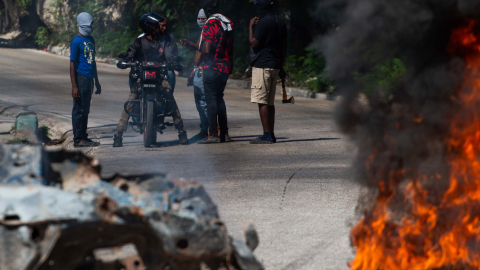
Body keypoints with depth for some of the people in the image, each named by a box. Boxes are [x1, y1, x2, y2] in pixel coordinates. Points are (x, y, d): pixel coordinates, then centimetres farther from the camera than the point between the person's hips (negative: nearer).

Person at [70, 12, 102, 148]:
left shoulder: (90, 39, 15)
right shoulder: (76, 41, -10)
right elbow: (72, 64, -12)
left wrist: (97, 81, 24)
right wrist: (74, 86, -17)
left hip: (89, 78, 8)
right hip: (81, 77, -8)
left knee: (86, 110, 12)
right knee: (79, 110, -4)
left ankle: (84, 137, 18)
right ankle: (78, 139, -1)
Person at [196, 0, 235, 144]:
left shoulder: (210, 24, -14)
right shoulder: (229, 23, 10)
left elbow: (206, 49, -20)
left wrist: (199, 60, 0)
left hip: (212, 67, -8)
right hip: (226, 67, 8)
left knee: (211, 99, -4)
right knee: (219, 98, 16)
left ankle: (213, 134, -8)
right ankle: (224, 133, 15)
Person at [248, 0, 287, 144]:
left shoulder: (263, 22, -13)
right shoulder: (280, 22, 14)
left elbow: (253, 43, -15)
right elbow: (283, 47, 18)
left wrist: (251, 27, -3)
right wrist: (281, 67, 23)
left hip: (262, 66, -9)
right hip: (275, 66, 9)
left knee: (262, 101, -8)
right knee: (270, 102, 12)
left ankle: (267, 135, -12)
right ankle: (271, 135, 13)